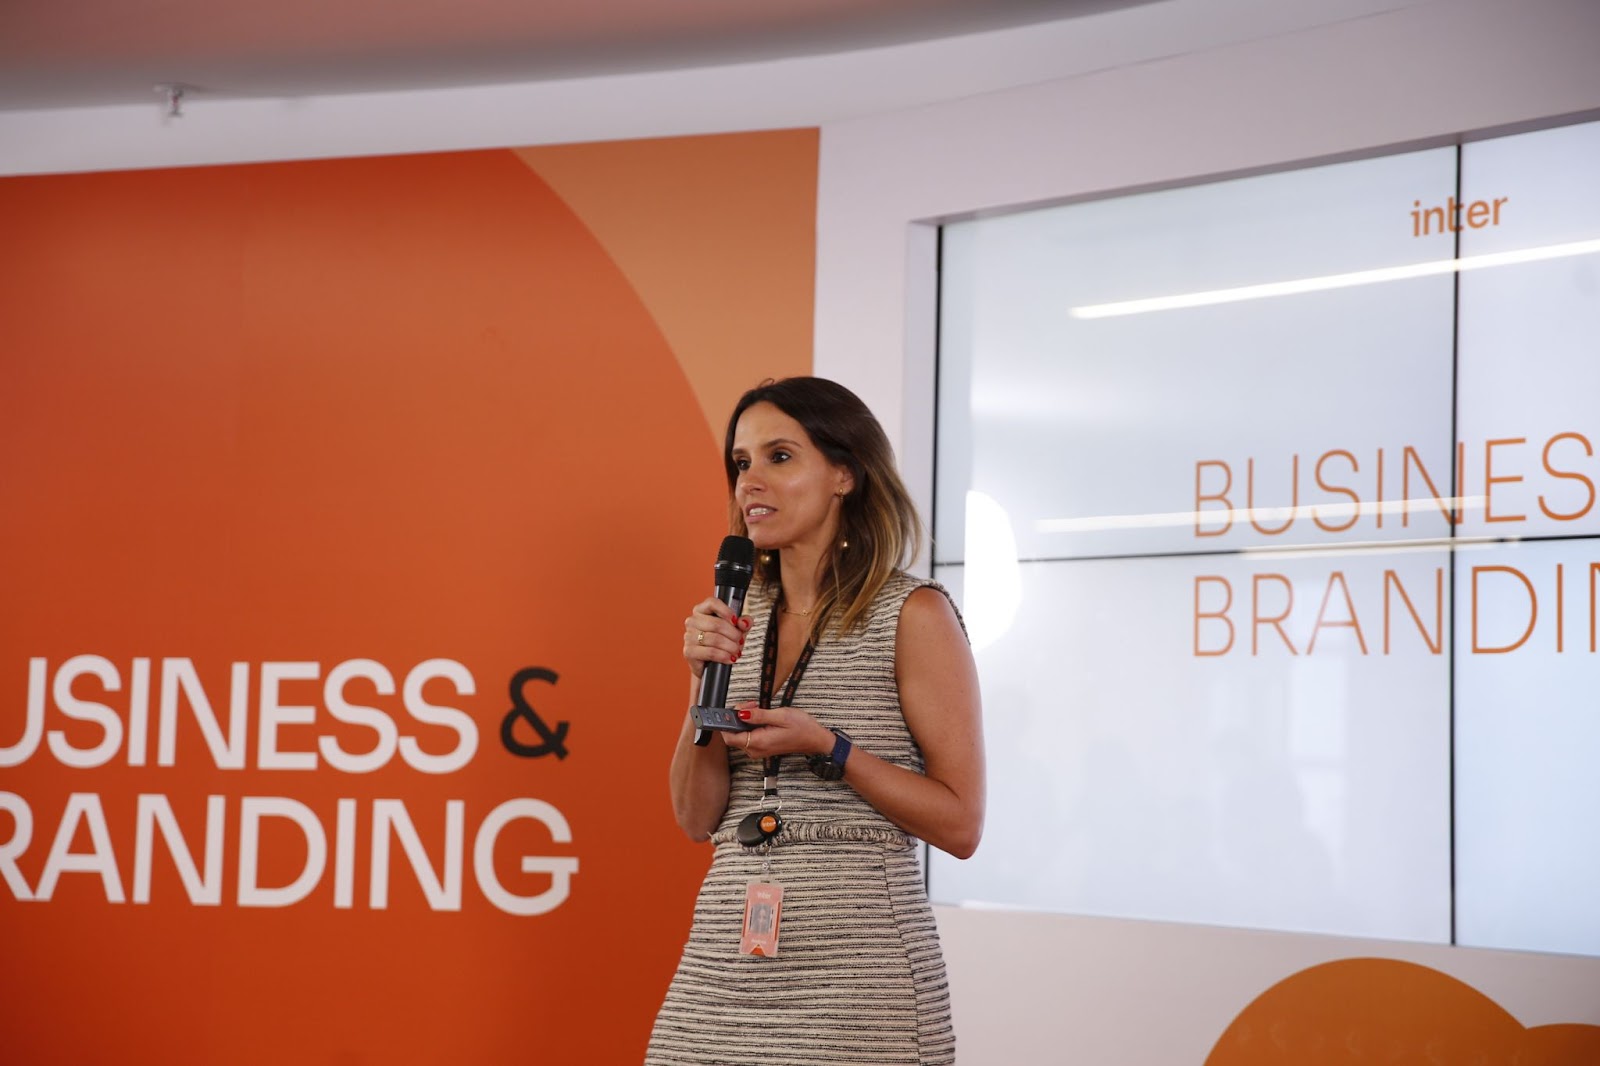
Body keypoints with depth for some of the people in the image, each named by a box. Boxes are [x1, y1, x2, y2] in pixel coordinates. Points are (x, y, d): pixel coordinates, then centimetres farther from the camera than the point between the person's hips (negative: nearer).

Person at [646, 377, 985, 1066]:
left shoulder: (913, 615, -5)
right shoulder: (738, 617, 10)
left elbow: (960, 825, -8)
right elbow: (697, 818, 8)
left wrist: (826, 748, -17)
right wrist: (707, 682, -4)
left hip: (854, 961, -5)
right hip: (727, 956, 5)